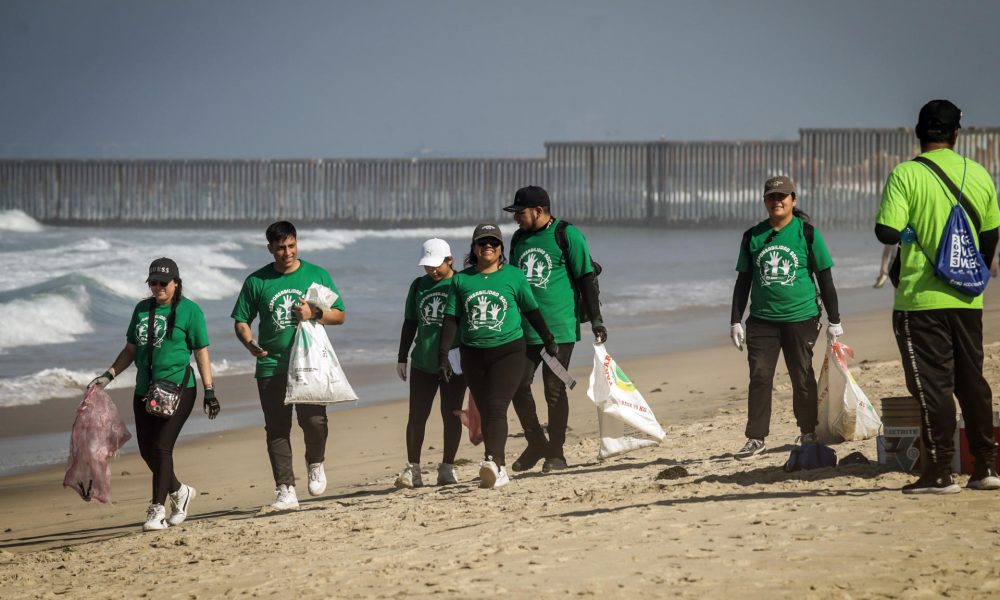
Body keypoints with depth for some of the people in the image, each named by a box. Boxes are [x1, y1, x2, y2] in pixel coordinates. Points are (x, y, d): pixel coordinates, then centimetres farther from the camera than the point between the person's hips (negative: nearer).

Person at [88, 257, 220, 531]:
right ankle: (179, 492, 28)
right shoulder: (142, 309, 12)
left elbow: (201, 352, -2)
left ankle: (157, 509, -8)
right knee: (147, 451, 6)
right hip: (145, 390, 6)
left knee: (161, 447, -14)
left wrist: (209, 391, -5)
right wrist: (108, 375, 8)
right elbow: (131, 350, 18)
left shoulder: (189, 310, -3)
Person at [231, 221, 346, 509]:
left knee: (314, 421, -11)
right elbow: (241, 321, 8)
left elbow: (339, 315, 10)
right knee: (277, 429, -3)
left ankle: (315, 463, 20)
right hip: (272, 366, 0)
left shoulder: (317, 275, 7)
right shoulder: (257, 281, 5)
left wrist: (315, 314, -10)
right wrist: (250, 343, -13)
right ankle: (286, 490, 0)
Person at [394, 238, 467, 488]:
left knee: (451, 416, 3)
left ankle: (447, 467, 13)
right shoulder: (419, 286, 10)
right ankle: (412, 468, 5)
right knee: (416, 416, 0)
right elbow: (410, 323, 15)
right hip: (423, 362, 3)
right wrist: (402, 358, 13)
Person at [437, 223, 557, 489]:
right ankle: (499, 471, 13)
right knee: (486, 412, 7)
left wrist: (548, 340, 12)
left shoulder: (514, 276, 2)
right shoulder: (461, 280, 7)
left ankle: (492, 462, -34)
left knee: (496, 407, -19)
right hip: (473, 354, 3)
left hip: (507, 350, -3)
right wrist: (443, 354, 0)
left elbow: (532, 311, 10)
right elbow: (451, 318, 7)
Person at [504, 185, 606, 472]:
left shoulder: (567, 235, -5)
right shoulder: (519, 239, 14)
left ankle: (556, 452, 7)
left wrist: (596, 319, -9)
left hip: (559, 328, -6)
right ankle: (536, 444, 19)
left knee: (554, 390, -2)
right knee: (518, 386, 2)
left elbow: (586, 278, -5)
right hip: (524, 329, 6)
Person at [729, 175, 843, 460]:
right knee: (759, 377, -4)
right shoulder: (753, 237, 8)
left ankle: (809, 434, 19)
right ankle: (756, 438, -1)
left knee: (802, 378, 5)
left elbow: (825, 279, 4)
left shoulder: (807, 233, 0)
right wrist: (735, 321, 8)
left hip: (801, 318, -2)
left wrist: (834, 321, 3)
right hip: (762, 319, 2)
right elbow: (743, 281, 13)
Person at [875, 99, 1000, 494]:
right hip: (967, 300, 5)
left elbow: (887, 232, -18)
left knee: (932, 385, -2)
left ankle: (939, 473, -2)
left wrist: (907, 233, 5)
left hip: (921, 299, -5)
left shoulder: (906, 175, -11)